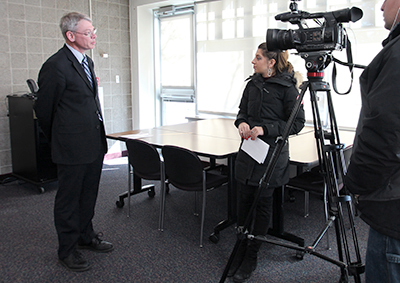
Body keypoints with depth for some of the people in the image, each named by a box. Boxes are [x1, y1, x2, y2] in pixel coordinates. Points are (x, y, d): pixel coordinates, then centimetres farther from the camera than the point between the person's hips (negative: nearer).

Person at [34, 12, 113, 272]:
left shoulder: (87, 61, 11)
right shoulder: (56, 66, -17)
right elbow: (43, 109, -9)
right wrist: (59, 140, 5)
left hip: (94, 145, 8)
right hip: (72, 148, -8)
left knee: (89, 195, 20)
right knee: (68, 199, 7)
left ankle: (86, 237, 38)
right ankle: (67, 250, 23)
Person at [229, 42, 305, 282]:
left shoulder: (287, 87, -10)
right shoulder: (253, 83, 9)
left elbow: (297, 123, -11)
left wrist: (265, 129, -19)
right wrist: (242, 122, -4)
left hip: (271, 153, -6)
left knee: (263, 204, 4)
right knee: (244, 201, 9)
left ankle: (251, 257, 18)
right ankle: (241, 251, 24)